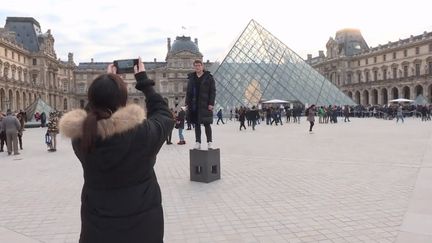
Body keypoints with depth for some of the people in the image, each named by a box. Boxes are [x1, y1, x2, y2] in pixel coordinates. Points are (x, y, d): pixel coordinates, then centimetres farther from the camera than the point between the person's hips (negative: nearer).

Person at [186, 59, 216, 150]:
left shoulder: (209, 77, 0)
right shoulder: (191, 78, 12)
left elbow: (213, 91, -4)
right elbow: (188, 91, 14)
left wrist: (211, 103, -12)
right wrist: (187, 103, 6)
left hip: (205, 105, -4)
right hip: (194, 105, 4)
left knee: (207, 124, -1)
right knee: (196, 124, 7)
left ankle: (209, 143, 5)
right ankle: (198, 143, 13)